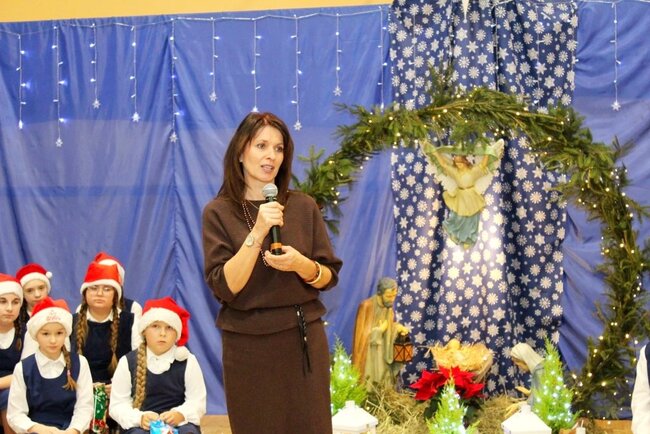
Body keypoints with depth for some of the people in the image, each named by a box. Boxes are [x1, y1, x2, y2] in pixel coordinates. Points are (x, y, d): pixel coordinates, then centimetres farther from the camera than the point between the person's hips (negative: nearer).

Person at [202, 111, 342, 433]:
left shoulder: (304, 207, 2)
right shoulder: (219, 212, -4)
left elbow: (329, 276, 5)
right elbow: (224, 287, -13)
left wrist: (301, 264, -16)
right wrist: (258, 232, -21)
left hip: (303, 338, 2)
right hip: (248, 343, -2)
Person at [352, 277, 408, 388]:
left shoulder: (388, 306, 4)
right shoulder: (366, 306, -18)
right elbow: (362, 334, -16)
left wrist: (397, 328, -4)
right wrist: (380, 330, -16)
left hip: (383, 357, 7)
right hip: (368, 357, -7)